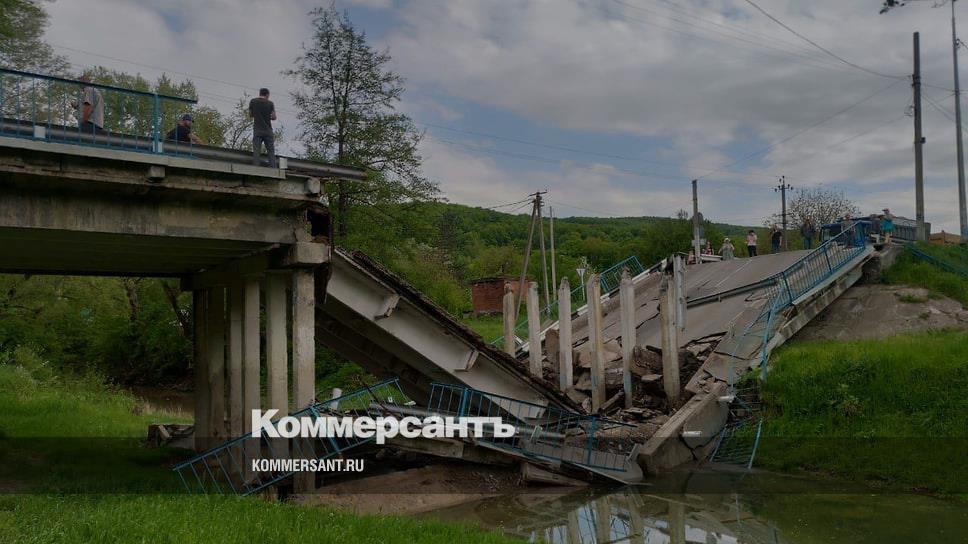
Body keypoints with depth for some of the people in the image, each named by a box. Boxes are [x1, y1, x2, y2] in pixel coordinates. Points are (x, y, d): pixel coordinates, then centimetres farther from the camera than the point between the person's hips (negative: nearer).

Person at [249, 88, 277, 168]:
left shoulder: (252, 101, 4)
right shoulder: (270, 103, 1)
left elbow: (250, 115, 11)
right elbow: (274, 117, 0)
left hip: (257, 130, 0)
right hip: (268, 130, 0)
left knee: (256, 150, -2)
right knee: (271, 150, 2)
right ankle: (273, 167, -7)